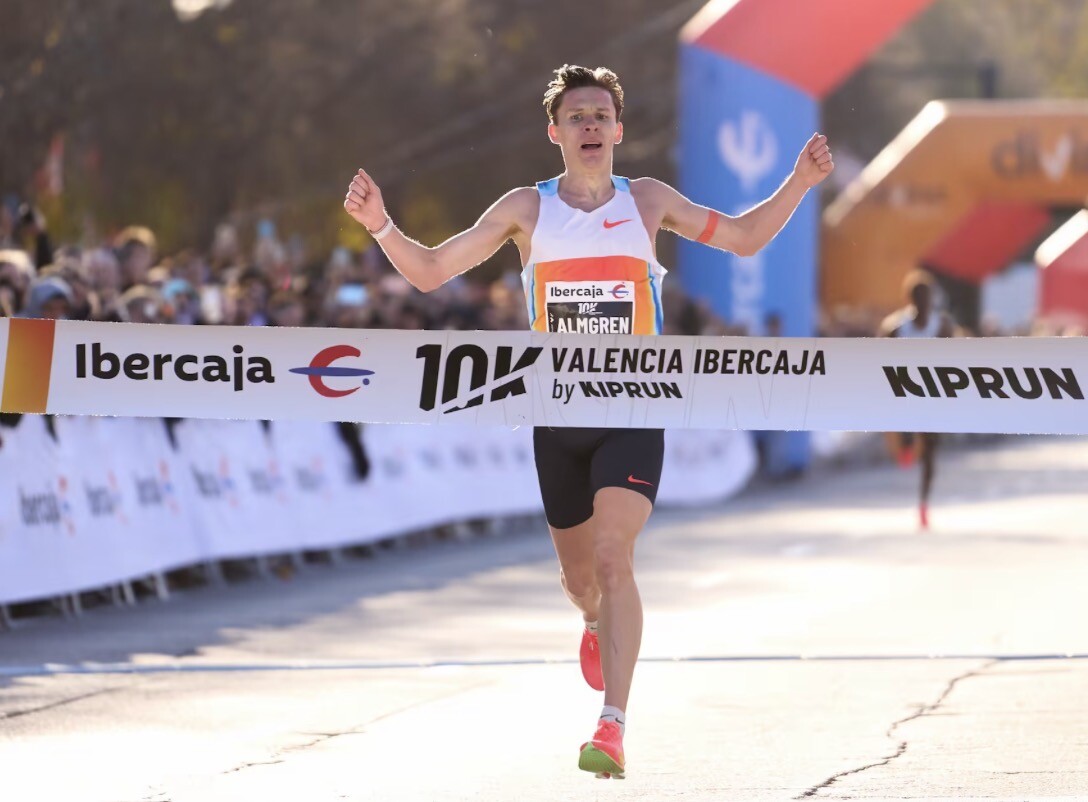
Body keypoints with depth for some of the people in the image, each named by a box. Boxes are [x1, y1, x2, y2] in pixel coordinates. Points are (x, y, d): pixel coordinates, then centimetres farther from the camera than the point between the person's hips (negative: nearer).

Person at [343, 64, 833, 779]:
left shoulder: (646, 201, 3)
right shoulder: (527, 209, 3)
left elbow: (745, 238, 13)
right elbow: (429, 270, 3)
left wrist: (800, 182, -1)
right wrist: (380, 225, -14)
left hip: (634, 416, -2)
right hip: (559, 418, 2)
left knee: (613, 555, -20)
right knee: (578, 571, 14)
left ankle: (613, 729, -24)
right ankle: (599, 625, 53)